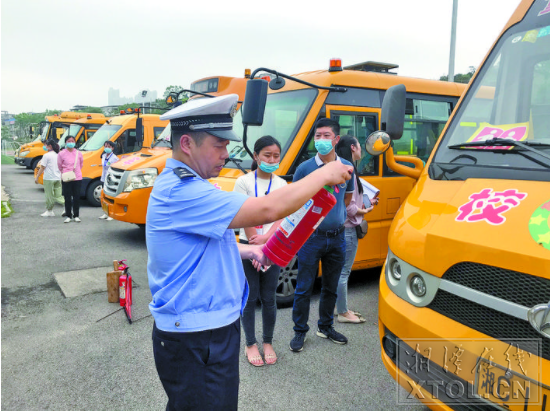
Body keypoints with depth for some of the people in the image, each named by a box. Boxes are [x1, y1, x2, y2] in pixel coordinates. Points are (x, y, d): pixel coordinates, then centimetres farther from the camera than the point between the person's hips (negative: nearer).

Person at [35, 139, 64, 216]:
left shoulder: (46, 155, -10)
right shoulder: (57, 155, 10)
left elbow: (42, 168, -10)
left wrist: (37, 177, -3)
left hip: (49, 178, -6)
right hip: (58, 178, 6)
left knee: (49, 195, 2)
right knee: (57, 195, 10)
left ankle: (49, 211, 10)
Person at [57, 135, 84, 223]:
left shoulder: (78, 153, 4)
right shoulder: (62, 154, -2)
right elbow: (59, 166, 9)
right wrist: (64, 172, 14)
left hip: (77, 178, 2)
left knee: (77, 198, 5)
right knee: (67, 198, 3)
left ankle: (76, 216, 15)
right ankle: (68, 216, 12)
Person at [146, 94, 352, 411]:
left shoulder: (180, 185, 11)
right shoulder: (181, 192, -25)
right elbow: (268, 209, -30)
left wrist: (248, 250, 11)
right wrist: (324, 175, -18)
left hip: (211, 328, 10)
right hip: (195, 344, -10)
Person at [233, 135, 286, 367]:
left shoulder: (281, 185, 5)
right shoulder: (244, 182, -4)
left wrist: (265, 239, -18)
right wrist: (256, 247, -12)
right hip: (248, 246, -2)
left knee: (269, 298, 10)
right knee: (250, 298, 7)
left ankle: (268, 343, 27)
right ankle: (250, 344, 23)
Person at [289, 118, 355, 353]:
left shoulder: (347, 168, 3)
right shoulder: (305, 168, -6)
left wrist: (334, 215, 11)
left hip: (337, 237, 4)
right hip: (311, 236, -3)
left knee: (331, 287, 16)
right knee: (304, 288, 4)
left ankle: (326, 327, 34)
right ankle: (300, 331, 20)